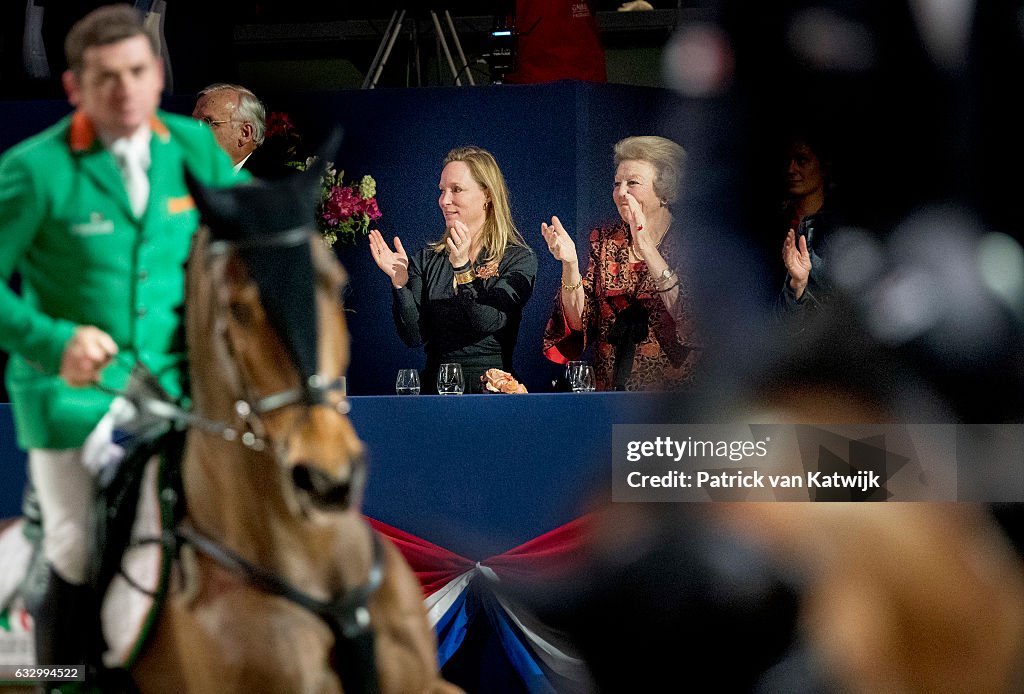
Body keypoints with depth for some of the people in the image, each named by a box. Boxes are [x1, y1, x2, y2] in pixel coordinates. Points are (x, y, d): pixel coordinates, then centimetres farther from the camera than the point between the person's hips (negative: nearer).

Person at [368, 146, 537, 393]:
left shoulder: (519, 259, 2)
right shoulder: (426, 260, 12)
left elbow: (488, 322, -12)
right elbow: (415, 336, 2)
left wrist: (462, 268, -22)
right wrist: (400, 282, -11)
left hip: (492, 391, -4)